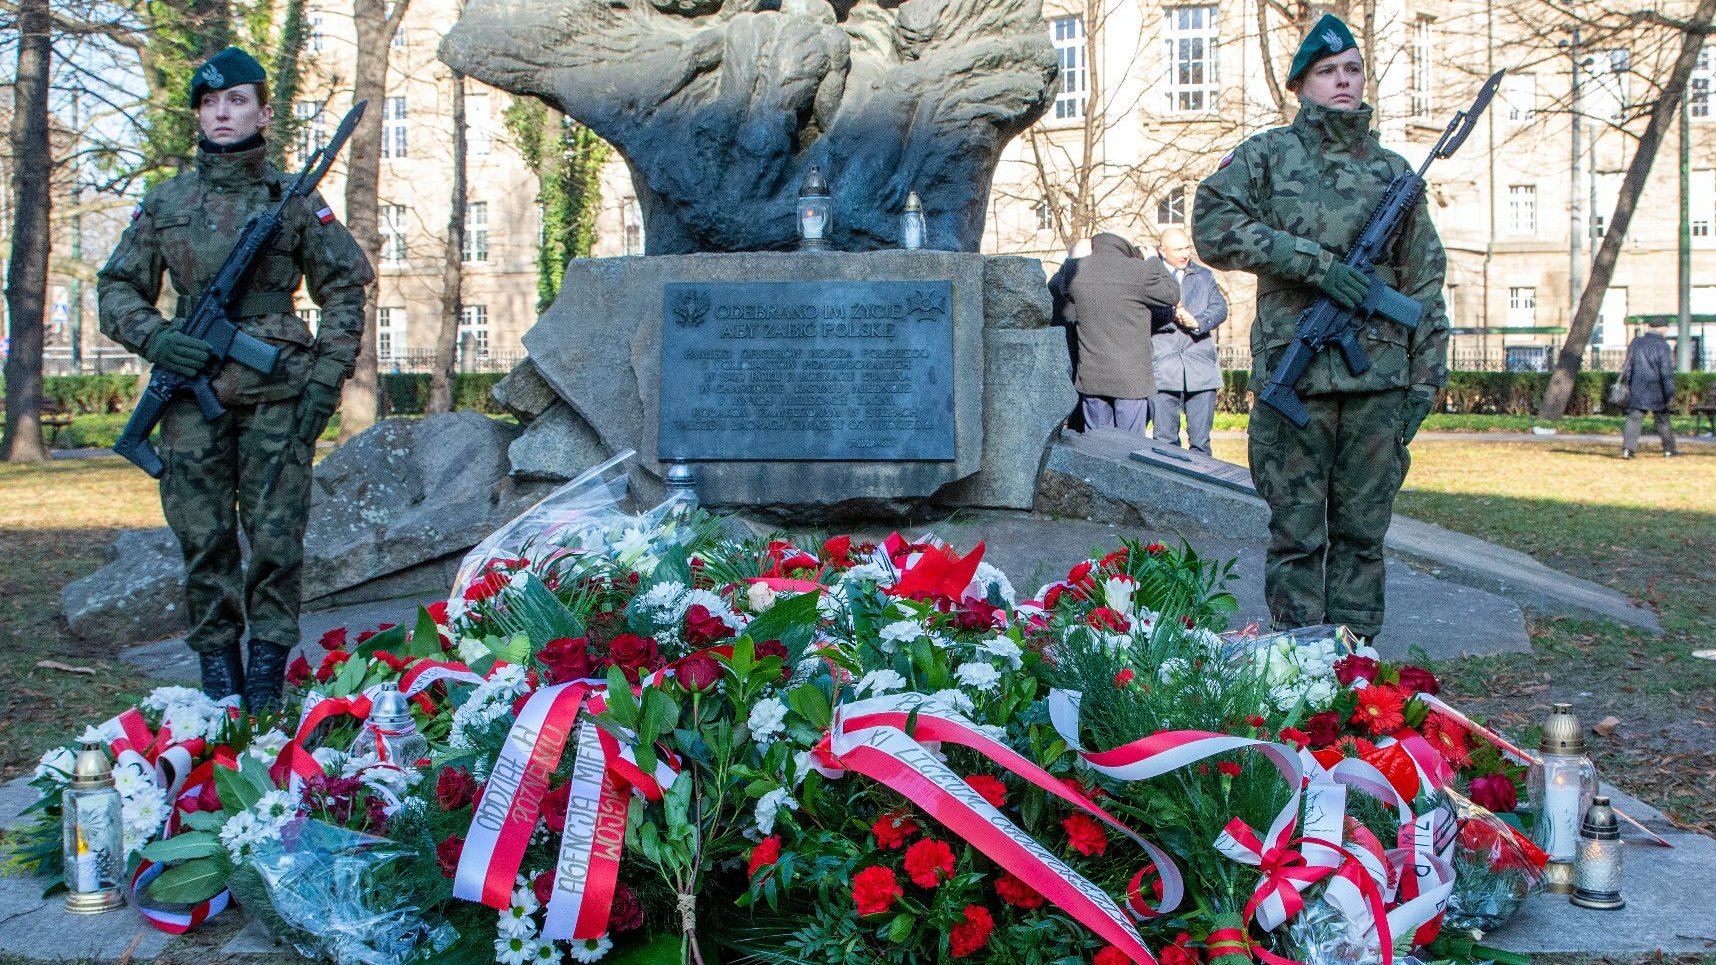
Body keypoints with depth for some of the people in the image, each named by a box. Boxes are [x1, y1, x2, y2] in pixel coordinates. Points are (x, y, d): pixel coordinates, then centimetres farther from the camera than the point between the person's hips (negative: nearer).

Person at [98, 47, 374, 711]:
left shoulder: (295, 200, 5)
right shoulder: (165, 203, 11)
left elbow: (346, 292, 7)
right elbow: (117, 288, 15)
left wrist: (325, 381, -3)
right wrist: (154, 338, -5)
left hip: (276, 395, -2)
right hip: (192, 394, 2)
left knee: (276, 539, -3)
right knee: (203, 540, 4)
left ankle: (268, 670, 8)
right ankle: (218, 672, 15)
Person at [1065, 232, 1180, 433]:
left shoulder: (1077, 271, 1)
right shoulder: (1138, 270, -11)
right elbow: (1172, 294, 2)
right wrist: (1154, 260, 14)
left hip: (1091, 377, 4)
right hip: (1131, 378, -4)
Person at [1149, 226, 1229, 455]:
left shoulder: (1204, 276, 19)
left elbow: (1220, 308, 7)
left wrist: (1198, 322, -11)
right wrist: (1170, 315, -19)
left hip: (1201, 367, 2)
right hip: (1163, 369, -2)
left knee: (1201, 441, 2)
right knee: (1165, 441, -1)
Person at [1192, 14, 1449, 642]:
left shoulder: (1394, 171, 15)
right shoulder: (1266, 156, 7)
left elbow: (1424, 281, 15)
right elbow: (1213, 226, -9)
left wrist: (1425, 378, 7)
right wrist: (1314, 261, -15)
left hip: (1378, 378, 3)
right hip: (1294, 374, -3)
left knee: (1361, 535, 7)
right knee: (1296, 535, 1)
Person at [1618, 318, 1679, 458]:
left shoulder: (1636, 342, 6)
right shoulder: (1662, 345, -8)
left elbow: (1627, 365, 11)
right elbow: (1666, 371, -10)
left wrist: (1625, 383, 19)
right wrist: (1670, 393, -8)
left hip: (1637, 389, 3)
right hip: (1656, 389, -3)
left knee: (1634, 418, -1)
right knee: (1662, 419, 10)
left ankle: (1627, 449, -13)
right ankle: (1669, 449, 18)